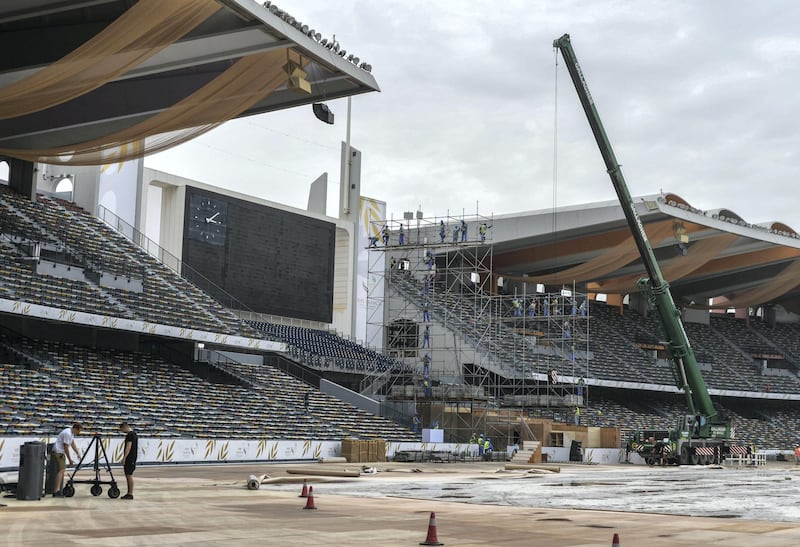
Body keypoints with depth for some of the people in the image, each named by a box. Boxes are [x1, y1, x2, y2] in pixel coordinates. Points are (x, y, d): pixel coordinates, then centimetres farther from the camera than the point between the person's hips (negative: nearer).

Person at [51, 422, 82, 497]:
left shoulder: (71, 433, 12)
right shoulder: (67, 434, -21)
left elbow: (73, 444, 22)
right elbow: (66, 448, -19)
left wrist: (78, 453, 16)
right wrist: (70, 459, -13)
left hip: (61, 453, 11)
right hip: (58, 452, -11)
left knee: (62, 470, 11)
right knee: (61, 470, -18)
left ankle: (58, 490, 13)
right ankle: (57, 491, -26)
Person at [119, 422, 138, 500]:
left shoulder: (130, 435, -15)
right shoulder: (134, 434, 17)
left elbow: (128, 447, -21)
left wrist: (124, 458, -21)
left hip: (129, 458, -10)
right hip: (132, 458, 10)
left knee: (129, 475, -8)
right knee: (128, 475, 12)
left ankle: (130, 494, -7)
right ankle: (129, 493, 15)